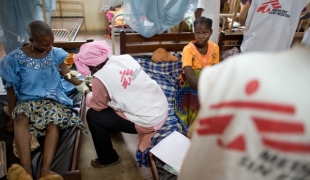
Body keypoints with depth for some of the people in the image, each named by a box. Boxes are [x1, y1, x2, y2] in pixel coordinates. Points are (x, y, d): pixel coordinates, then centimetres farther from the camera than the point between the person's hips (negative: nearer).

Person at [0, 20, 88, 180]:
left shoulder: (55, 53, 2)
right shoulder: (15, 58, -2)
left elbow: (68, 75, 4)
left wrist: (85, 87, -12)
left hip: (52, 99, 1)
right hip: (27, 100, 0)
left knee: (53, 124, -32)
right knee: (20, 120, -34)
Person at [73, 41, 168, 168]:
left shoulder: (100, 77, -18)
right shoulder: (124, 58, 1)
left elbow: (96, 105, 0)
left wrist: (87, 92, 18)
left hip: (150, 121, -8)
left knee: (92, 116, 3)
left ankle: (108, 159, 21)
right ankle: (114, 128, 49)